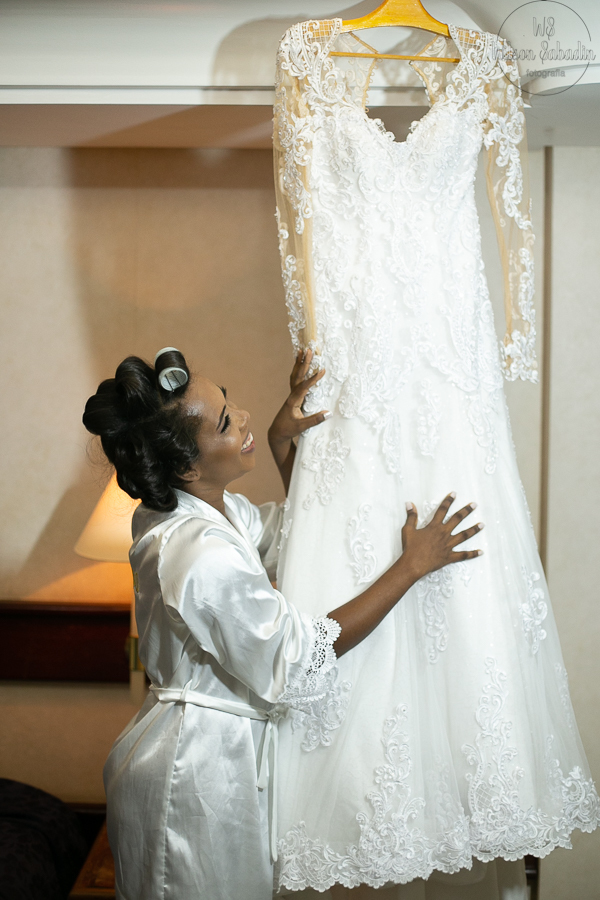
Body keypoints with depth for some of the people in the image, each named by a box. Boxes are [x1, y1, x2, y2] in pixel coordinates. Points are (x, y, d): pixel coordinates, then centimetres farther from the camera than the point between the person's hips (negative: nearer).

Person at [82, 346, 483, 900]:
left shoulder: (194, 508, -2)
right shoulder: (206, 559, -32)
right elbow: (301, 661, -23)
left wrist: (282, 441, -2)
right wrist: (411, 566, -21)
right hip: (200, 776, -9)